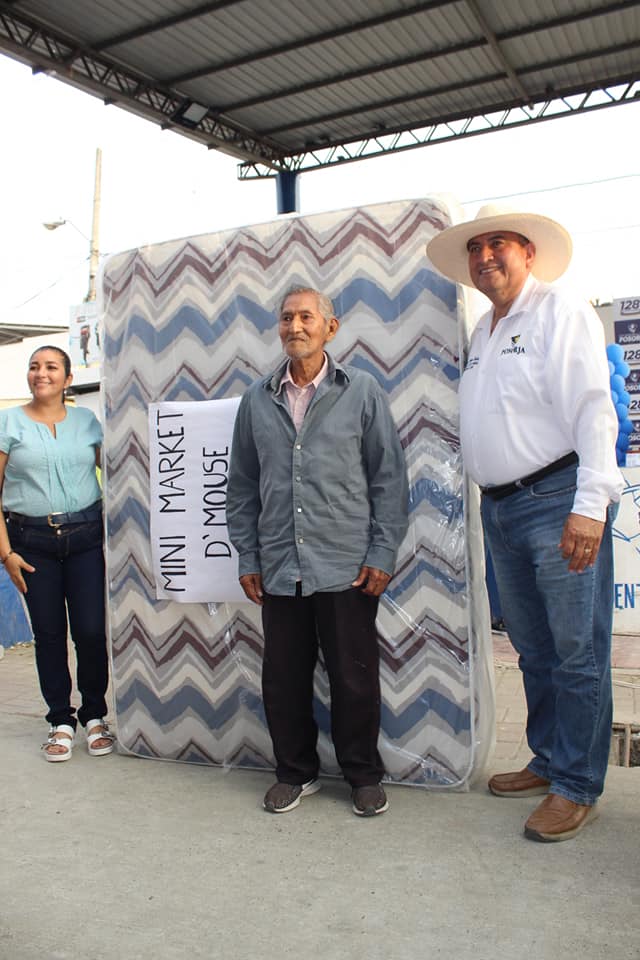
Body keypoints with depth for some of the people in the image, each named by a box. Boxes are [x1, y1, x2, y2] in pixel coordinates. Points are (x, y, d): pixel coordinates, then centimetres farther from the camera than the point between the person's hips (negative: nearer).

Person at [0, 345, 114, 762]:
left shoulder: (86, 420, 7)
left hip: (86, 535, 1)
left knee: (91, 630, -2)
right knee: (49, 633, 7)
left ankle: (95, 716, 19)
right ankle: (61, 721, 23)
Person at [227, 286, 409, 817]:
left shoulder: (362, 391, 1)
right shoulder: (257, 399, 9)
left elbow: (389, 478, 1)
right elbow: (243, 485, 12)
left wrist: (383, 554, -5)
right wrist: (247, 558, 9)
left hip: (348, 567, -2)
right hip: (279, 569, 3)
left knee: (355, 678, 6)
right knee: (284, 677, 11)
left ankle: (364, 774, 28)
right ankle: (296, 771, 31)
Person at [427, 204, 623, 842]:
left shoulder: (560, 312, -4)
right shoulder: (482, 333, 19)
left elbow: (592, 409, -14)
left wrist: (590, 504, -21)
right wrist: (492, 502, 14)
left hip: (556, 500, -7)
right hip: (500, 508, 8)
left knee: (576, 651, 0)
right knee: (533, 648, 15)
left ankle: (576, 788, 12)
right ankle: (547, 761, 29)